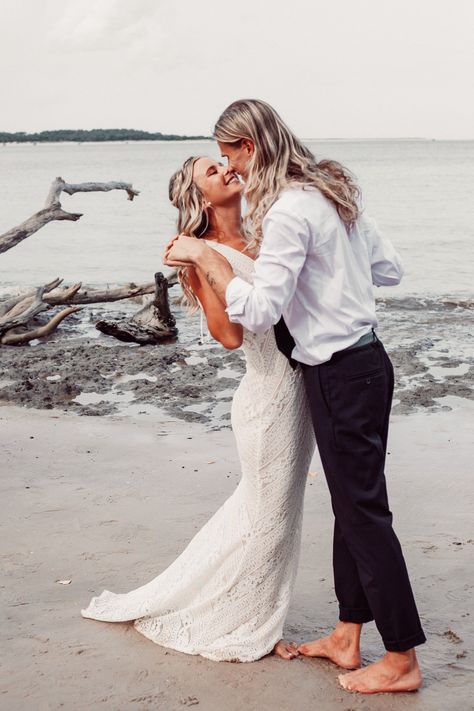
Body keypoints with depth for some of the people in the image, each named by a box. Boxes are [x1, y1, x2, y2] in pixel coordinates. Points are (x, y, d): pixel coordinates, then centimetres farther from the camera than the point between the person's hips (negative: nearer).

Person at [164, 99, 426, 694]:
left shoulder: (288, 212, -19)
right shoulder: (332, 191, 10)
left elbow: (257, 312, -24)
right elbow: (389, 269, 16)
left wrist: (203, 255, -16)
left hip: (340, 376, -10)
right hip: (364, 360, 10)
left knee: (363, 511, -1)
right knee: (352, 505, 14)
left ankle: (402, 660, 9)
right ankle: (347, 638, 26)